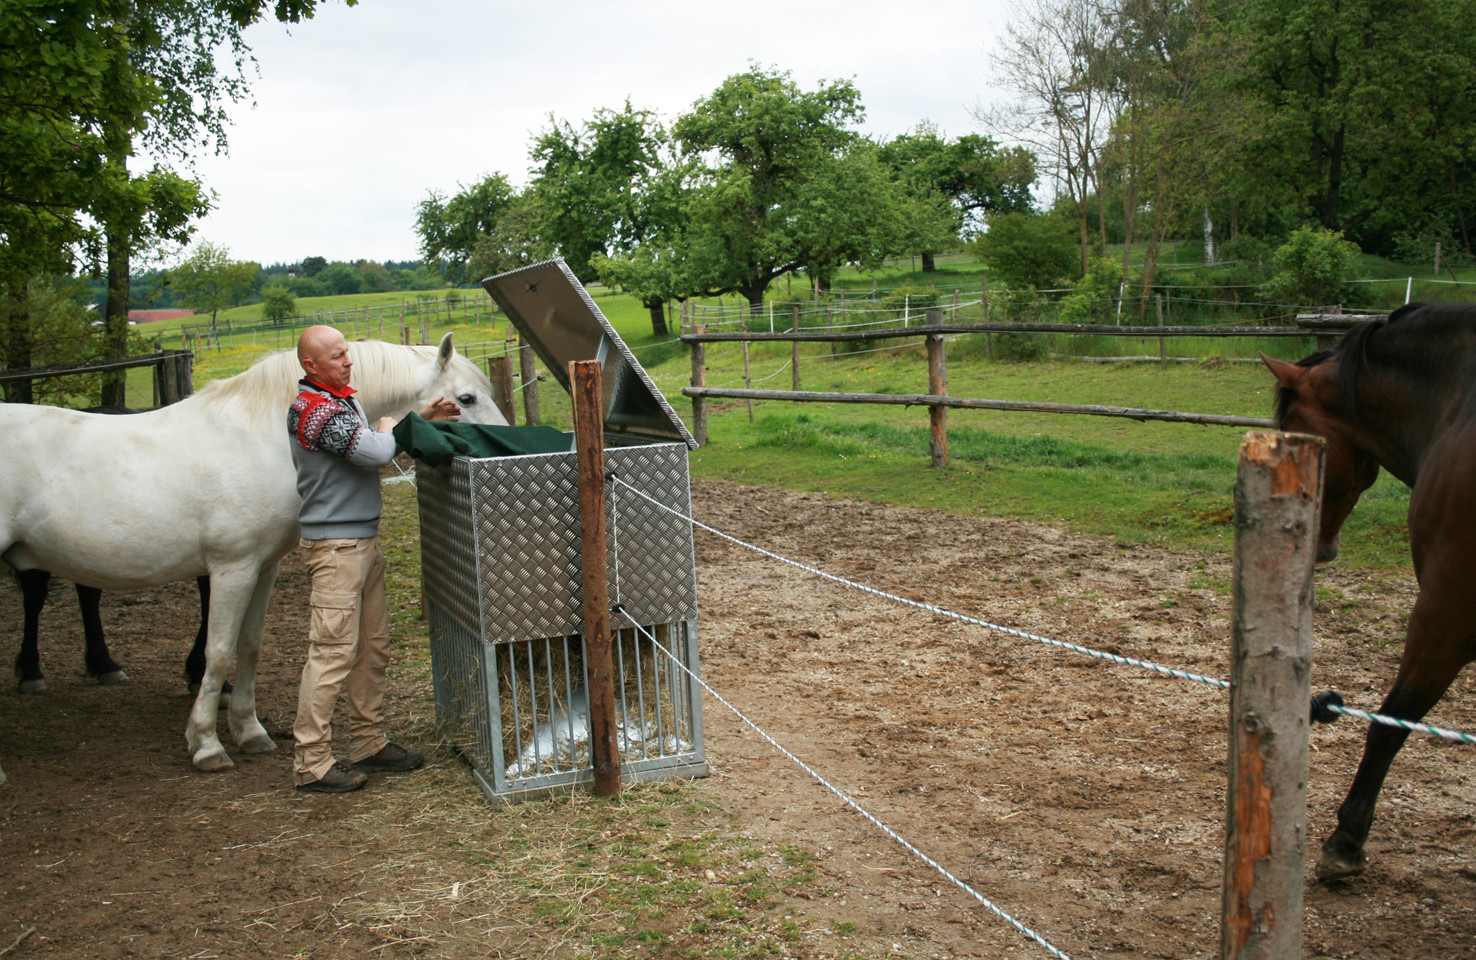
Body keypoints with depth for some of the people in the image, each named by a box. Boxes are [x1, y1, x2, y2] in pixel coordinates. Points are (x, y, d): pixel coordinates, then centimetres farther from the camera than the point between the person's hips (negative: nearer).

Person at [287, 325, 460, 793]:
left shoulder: (342, 400, 15)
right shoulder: (317, 409, -18)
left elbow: (370, 452, 24)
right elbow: (375, 453, -26)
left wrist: (422, 420, 15)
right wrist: (388, 428, -4)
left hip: (364, 541, 10)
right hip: (336, 545, -10)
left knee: (373, 646, 14)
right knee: (332, 652, -8)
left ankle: (370, 744, 24)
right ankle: (311, 763, -2)